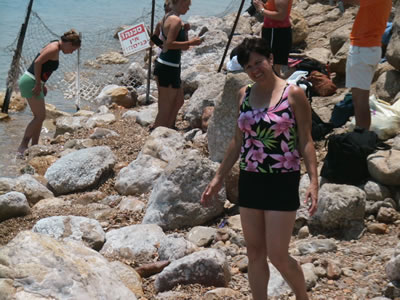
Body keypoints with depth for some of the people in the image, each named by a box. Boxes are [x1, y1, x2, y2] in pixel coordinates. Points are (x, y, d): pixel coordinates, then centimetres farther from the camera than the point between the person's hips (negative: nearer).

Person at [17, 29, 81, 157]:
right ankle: (22, 147, -8)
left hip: (34, 82, 10)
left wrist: (42, 84, 16)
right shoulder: (54, 48, -14)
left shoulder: (54, 47, 16)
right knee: (40, 116, -8)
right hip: (30, 82, -10)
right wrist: (38, 84, -20)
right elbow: (37, 62, -24)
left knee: (39, 117, 13)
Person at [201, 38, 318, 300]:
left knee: (277, 255, -3)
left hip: (282, 182, -5)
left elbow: (305, 141, -8)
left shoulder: (293, 94, -8)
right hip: (249, 180, 5)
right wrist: (219, 178, 15)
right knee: (255, 253, 10)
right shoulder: (244, 95, 7)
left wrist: (313, 181, -18)